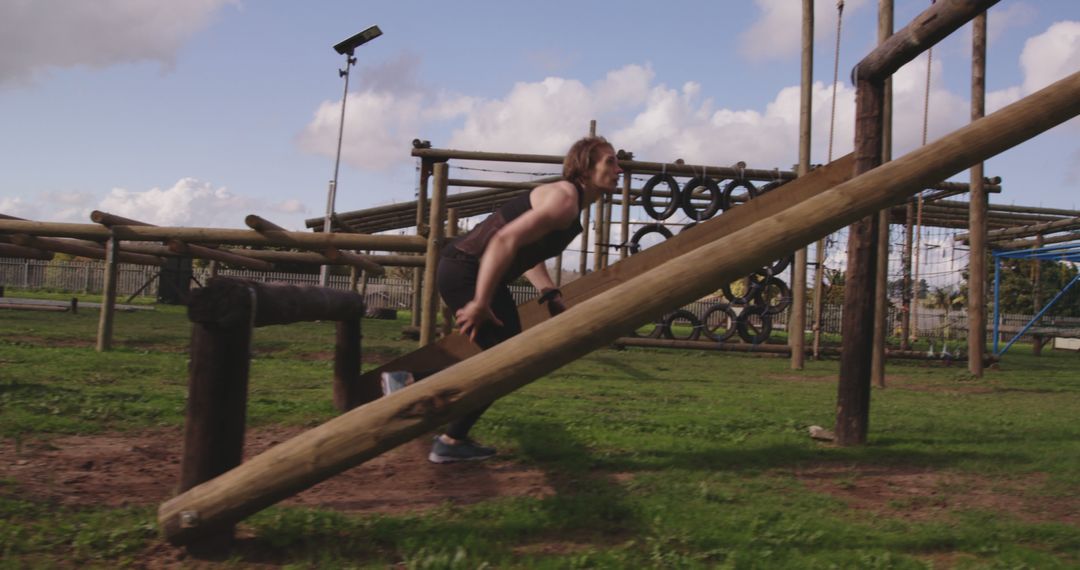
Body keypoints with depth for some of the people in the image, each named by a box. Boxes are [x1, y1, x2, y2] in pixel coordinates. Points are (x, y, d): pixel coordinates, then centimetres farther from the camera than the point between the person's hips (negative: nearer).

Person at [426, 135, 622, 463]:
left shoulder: (571, 201, 14)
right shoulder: (564, 199, -18)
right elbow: (506, 240, -28)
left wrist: (550, 295, 10)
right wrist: (480, 303, -28)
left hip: (473, 271, 10)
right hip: (465, 271, -10)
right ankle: (450, 443, 6)